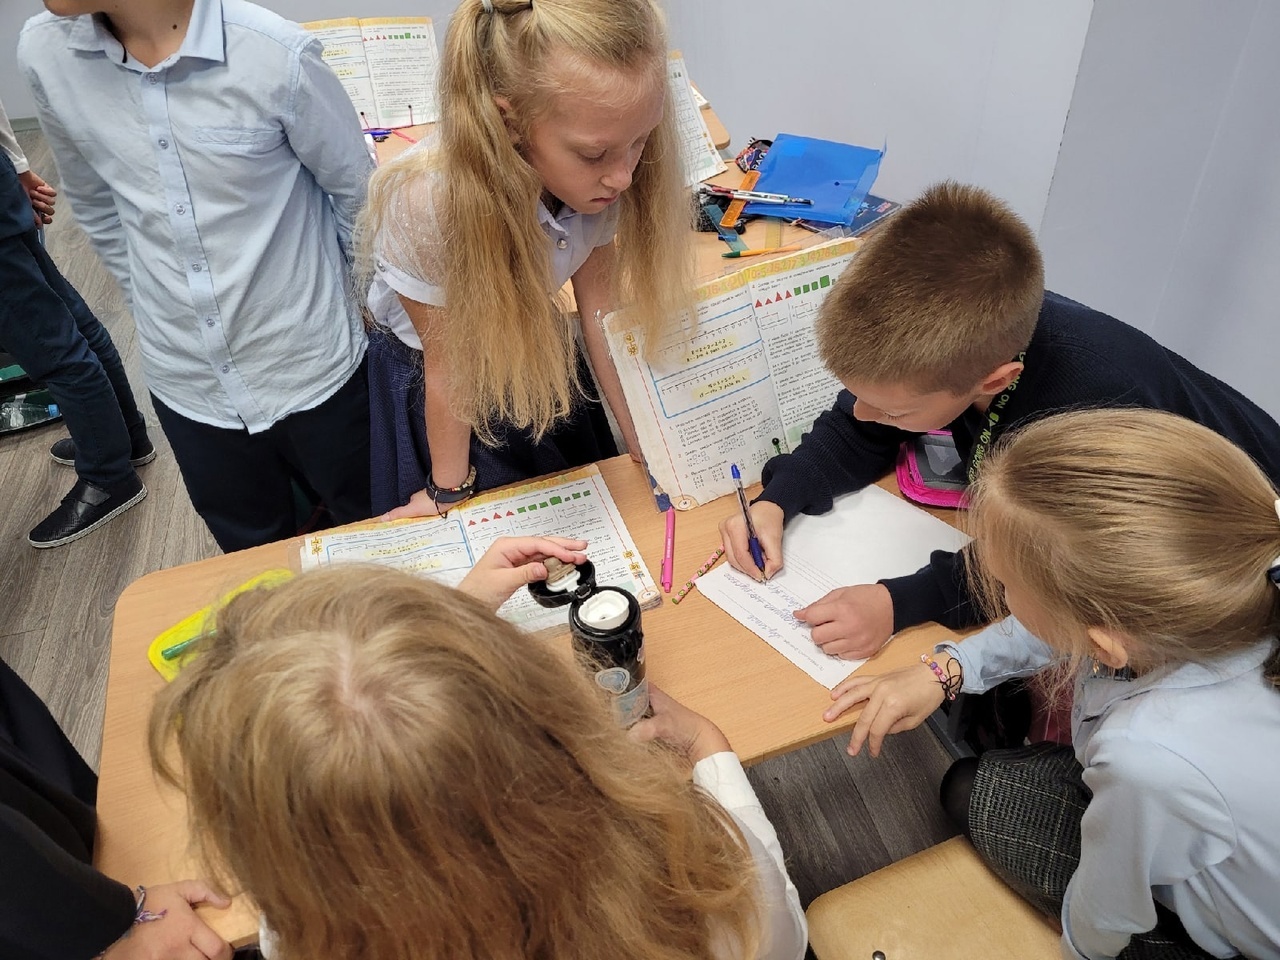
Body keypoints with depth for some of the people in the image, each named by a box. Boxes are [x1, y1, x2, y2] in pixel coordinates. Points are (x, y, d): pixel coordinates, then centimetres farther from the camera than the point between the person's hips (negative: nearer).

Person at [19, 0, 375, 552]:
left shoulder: (278, 55, -19)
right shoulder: (45, 54, -5)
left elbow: (358, 195, -5)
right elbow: (95, 206, 11)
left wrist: (358, 305, 5)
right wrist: (155, 308, 16)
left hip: (313, 367, -3)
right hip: (186, 384, 4)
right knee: (257, 559, 20)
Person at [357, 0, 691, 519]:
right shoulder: (424, 204, -38)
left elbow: (599, 307, -13)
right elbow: (448, 369, -23)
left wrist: (646, 447, -10)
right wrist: (449, 491, -8)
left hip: (540, 346, 4)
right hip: (424, 369, -3)